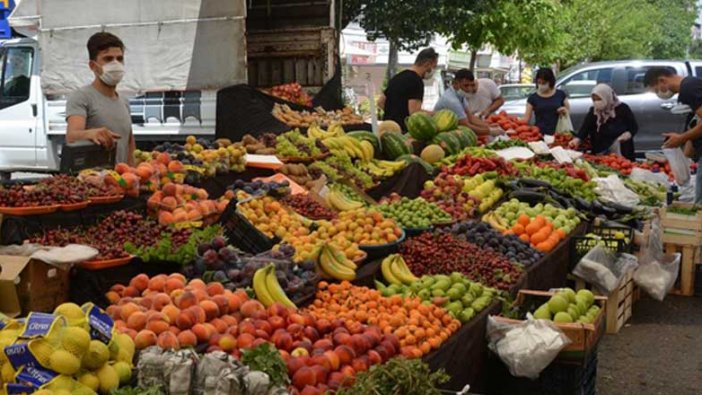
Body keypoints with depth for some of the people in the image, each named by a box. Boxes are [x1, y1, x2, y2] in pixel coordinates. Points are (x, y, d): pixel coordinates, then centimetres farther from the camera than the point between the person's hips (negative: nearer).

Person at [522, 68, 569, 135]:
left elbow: (569, 111, 16)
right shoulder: (533, 98, 5)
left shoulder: (560, 94, 8)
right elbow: (526, 118, 1)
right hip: (540, 134, -1)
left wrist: (565, 111, -6)